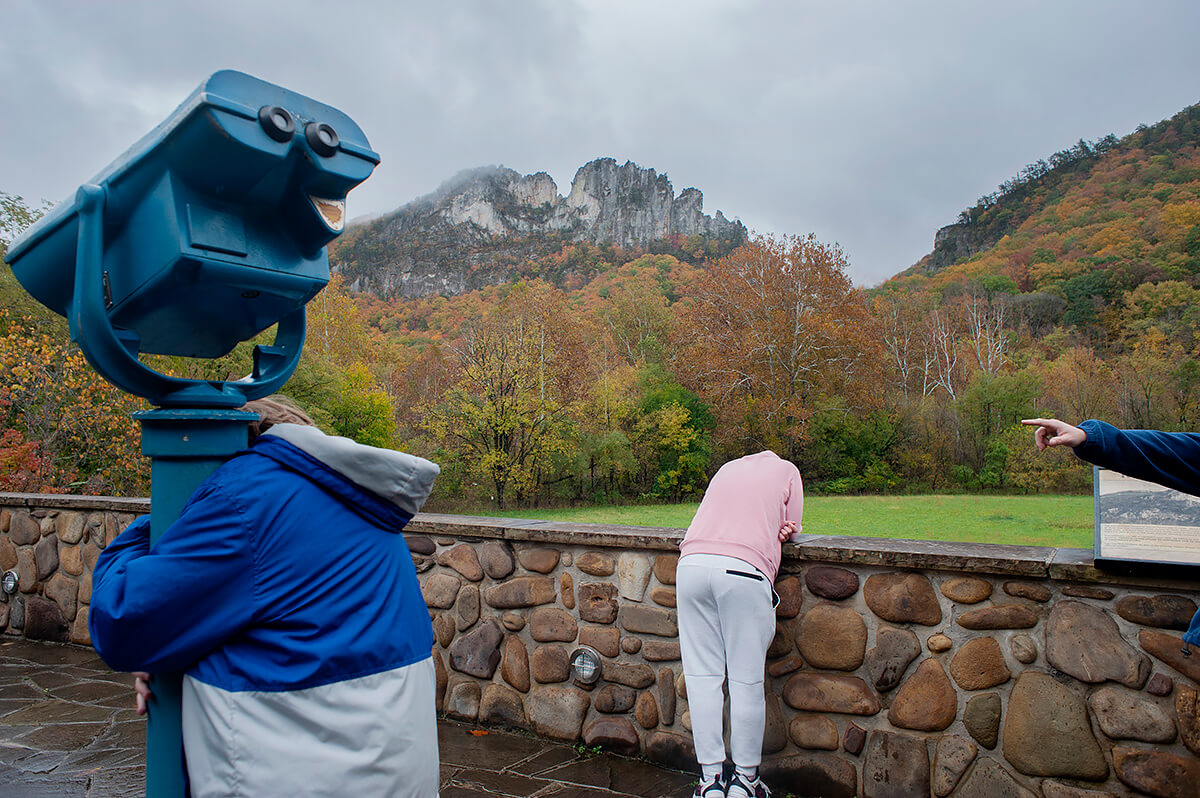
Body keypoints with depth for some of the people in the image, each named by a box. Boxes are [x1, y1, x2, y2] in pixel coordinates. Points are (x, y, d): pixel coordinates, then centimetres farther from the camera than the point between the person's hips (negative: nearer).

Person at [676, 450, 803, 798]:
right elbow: (791, 528, 18)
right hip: (744, 570, -3)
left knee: (702, 675, 6)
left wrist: (772, 530, 22)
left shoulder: (727, 467, 31)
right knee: (746, 680, 5)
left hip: (692, 564, 4)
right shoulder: (786, 470, 21)